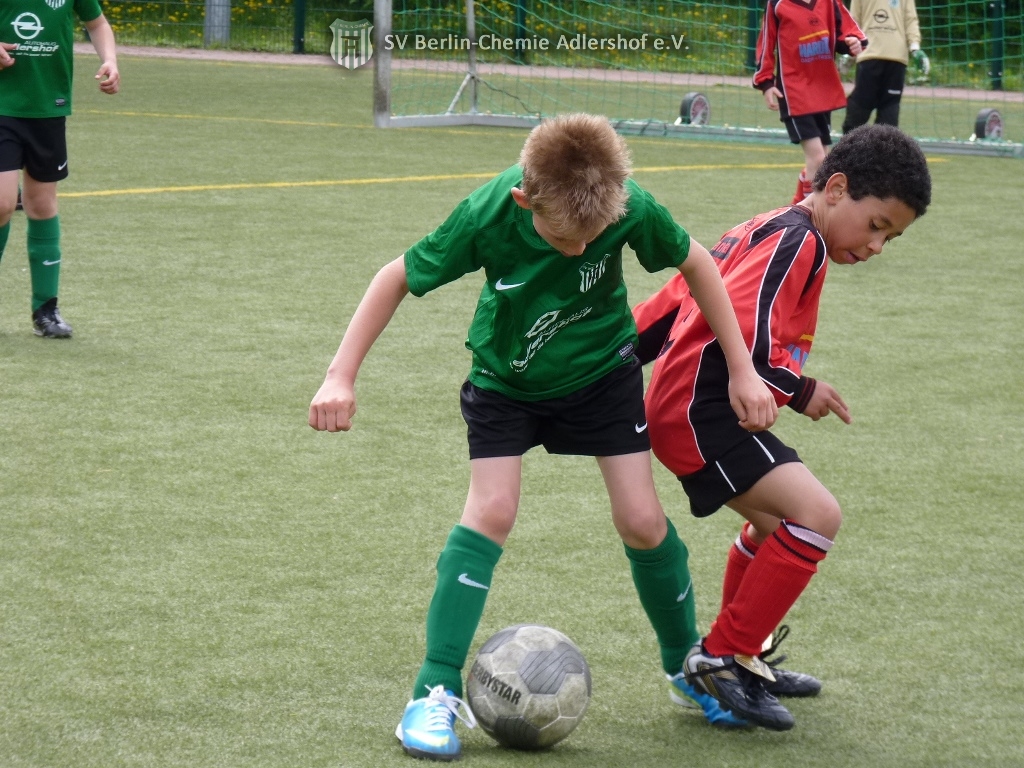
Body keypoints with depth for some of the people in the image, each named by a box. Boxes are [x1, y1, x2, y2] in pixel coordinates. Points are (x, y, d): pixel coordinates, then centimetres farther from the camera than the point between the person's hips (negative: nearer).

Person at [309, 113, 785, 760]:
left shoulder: (632, 208, -30)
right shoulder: (488, 217, -33)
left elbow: (694, 262, -10)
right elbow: (399, 277, -19)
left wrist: (742, 370, -8)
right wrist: (341, 377, -21)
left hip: (602, 370, 1)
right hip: (506, 377, -1)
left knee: (642, 519, -2)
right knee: (491, 513, -17)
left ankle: (687, 664, 23)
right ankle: (437, 694, -11)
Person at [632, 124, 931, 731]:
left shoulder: (762, 232, 20)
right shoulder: (796, 240, -12)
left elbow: (676, 299, 23)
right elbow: (746, 329, -24)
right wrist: (800, 391, -12)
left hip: (687, 407, 11)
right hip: (702, 412, -11)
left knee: (779, 523, 29)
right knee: (817, 515, -21)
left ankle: (740, 658, 40)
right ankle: (724, 657, -13)